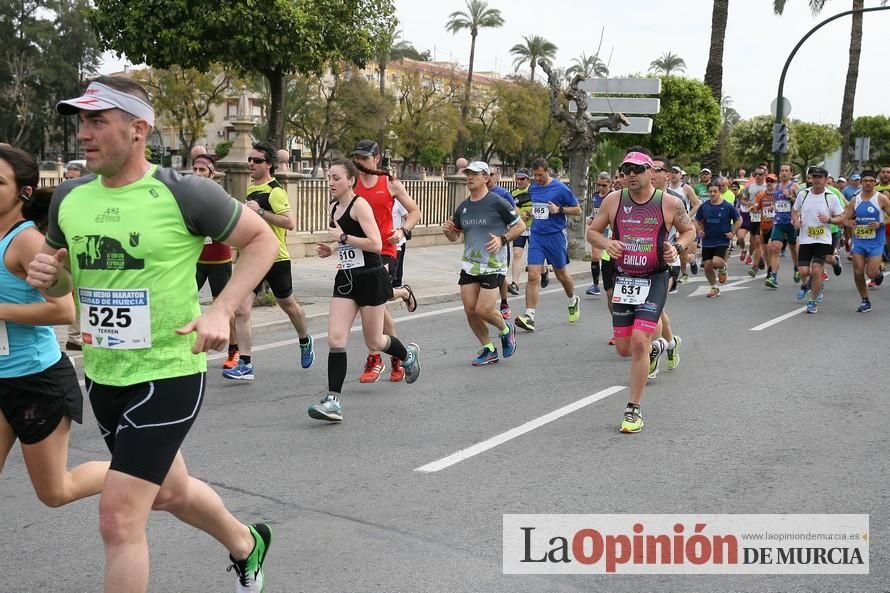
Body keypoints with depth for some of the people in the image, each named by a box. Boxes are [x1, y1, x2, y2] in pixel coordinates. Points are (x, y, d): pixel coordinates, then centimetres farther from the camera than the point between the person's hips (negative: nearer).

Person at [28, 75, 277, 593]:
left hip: (168, 375, -7)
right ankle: (247, 545, 52)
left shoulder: (185, 194, -15)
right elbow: (61, 284, 15)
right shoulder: (69, 198, 2)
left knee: (119, 517, -10)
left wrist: (221, 311, -16)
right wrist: (47, 276, -9)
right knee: (168, 492, 24)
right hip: (102, 376, 7)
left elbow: (262, 240, -5)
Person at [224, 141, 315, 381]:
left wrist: (260, 211, -27)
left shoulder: (275, 191, -15)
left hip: (276, 258, -6)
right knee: (241, 310, -7)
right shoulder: (252, 189, 11)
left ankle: (305, 342, 43)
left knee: (288, 305, 15)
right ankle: (245, 365, -5)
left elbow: (290, 223, -27)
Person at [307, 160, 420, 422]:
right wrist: (330, 250, 7)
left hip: (371, 279, -7)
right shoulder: (334, 208, 11)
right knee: (335, 338, -7)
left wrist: (343, 237, -21)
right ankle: (333, 402, -8)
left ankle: (408, 354, 40)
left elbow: (376, 244, -23)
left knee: (374, 341, 8)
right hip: (346, 279, 7)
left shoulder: (360, 204, -14)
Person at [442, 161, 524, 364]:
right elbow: (454, 236, 19)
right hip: (469, 265, 6)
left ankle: (506, 329, 21)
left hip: (493, 266, -6)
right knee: (469, 309, 1)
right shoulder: (463, 207, 9)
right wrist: (448, 230, -3)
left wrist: (502, 239, -17)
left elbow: (520, 225, -3)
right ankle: (489, 350, 19)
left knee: (483, 310, -12)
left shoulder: (497, 202, -8)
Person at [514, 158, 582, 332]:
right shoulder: (532, 189, 7)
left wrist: (559, 209, -17)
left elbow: (577, 210, -3)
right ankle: (529, 317, -12)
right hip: (536, 236, 3)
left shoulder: (560, 188, -8)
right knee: (533, 276, -9)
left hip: (556, 236, -3)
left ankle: (573, 301, 43)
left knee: (561, 274, 14)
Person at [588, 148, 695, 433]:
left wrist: (678, 247, -10)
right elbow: (592, 231, 8)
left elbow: (689, 230, 10)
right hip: (623, 280, 3)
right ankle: (656, 346, 45)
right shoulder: (614, 200, -1)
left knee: (639, 341, -16)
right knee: (624, 348, 7)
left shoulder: (669, 203, -5)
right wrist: (607, 243, -13)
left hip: (654, 281, -3)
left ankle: (634, 409, -3)